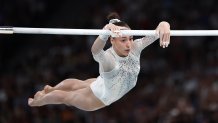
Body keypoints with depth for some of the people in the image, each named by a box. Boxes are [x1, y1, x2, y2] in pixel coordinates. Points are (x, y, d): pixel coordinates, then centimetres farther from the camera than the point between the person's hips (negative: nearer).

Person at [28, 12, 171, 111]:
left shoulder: (135, 48, -32)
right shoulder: (108, 58, -46)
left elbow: (155, 35, -45)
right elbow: (95, 50, -70)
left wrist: (163, 25, -69)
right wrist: (107, 29, -90)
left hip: (108, 88, 5)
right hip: (97, 98, -5)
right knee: (63, 96, 25)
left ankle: (50, 89, 65)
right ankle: (37, 101, 57)